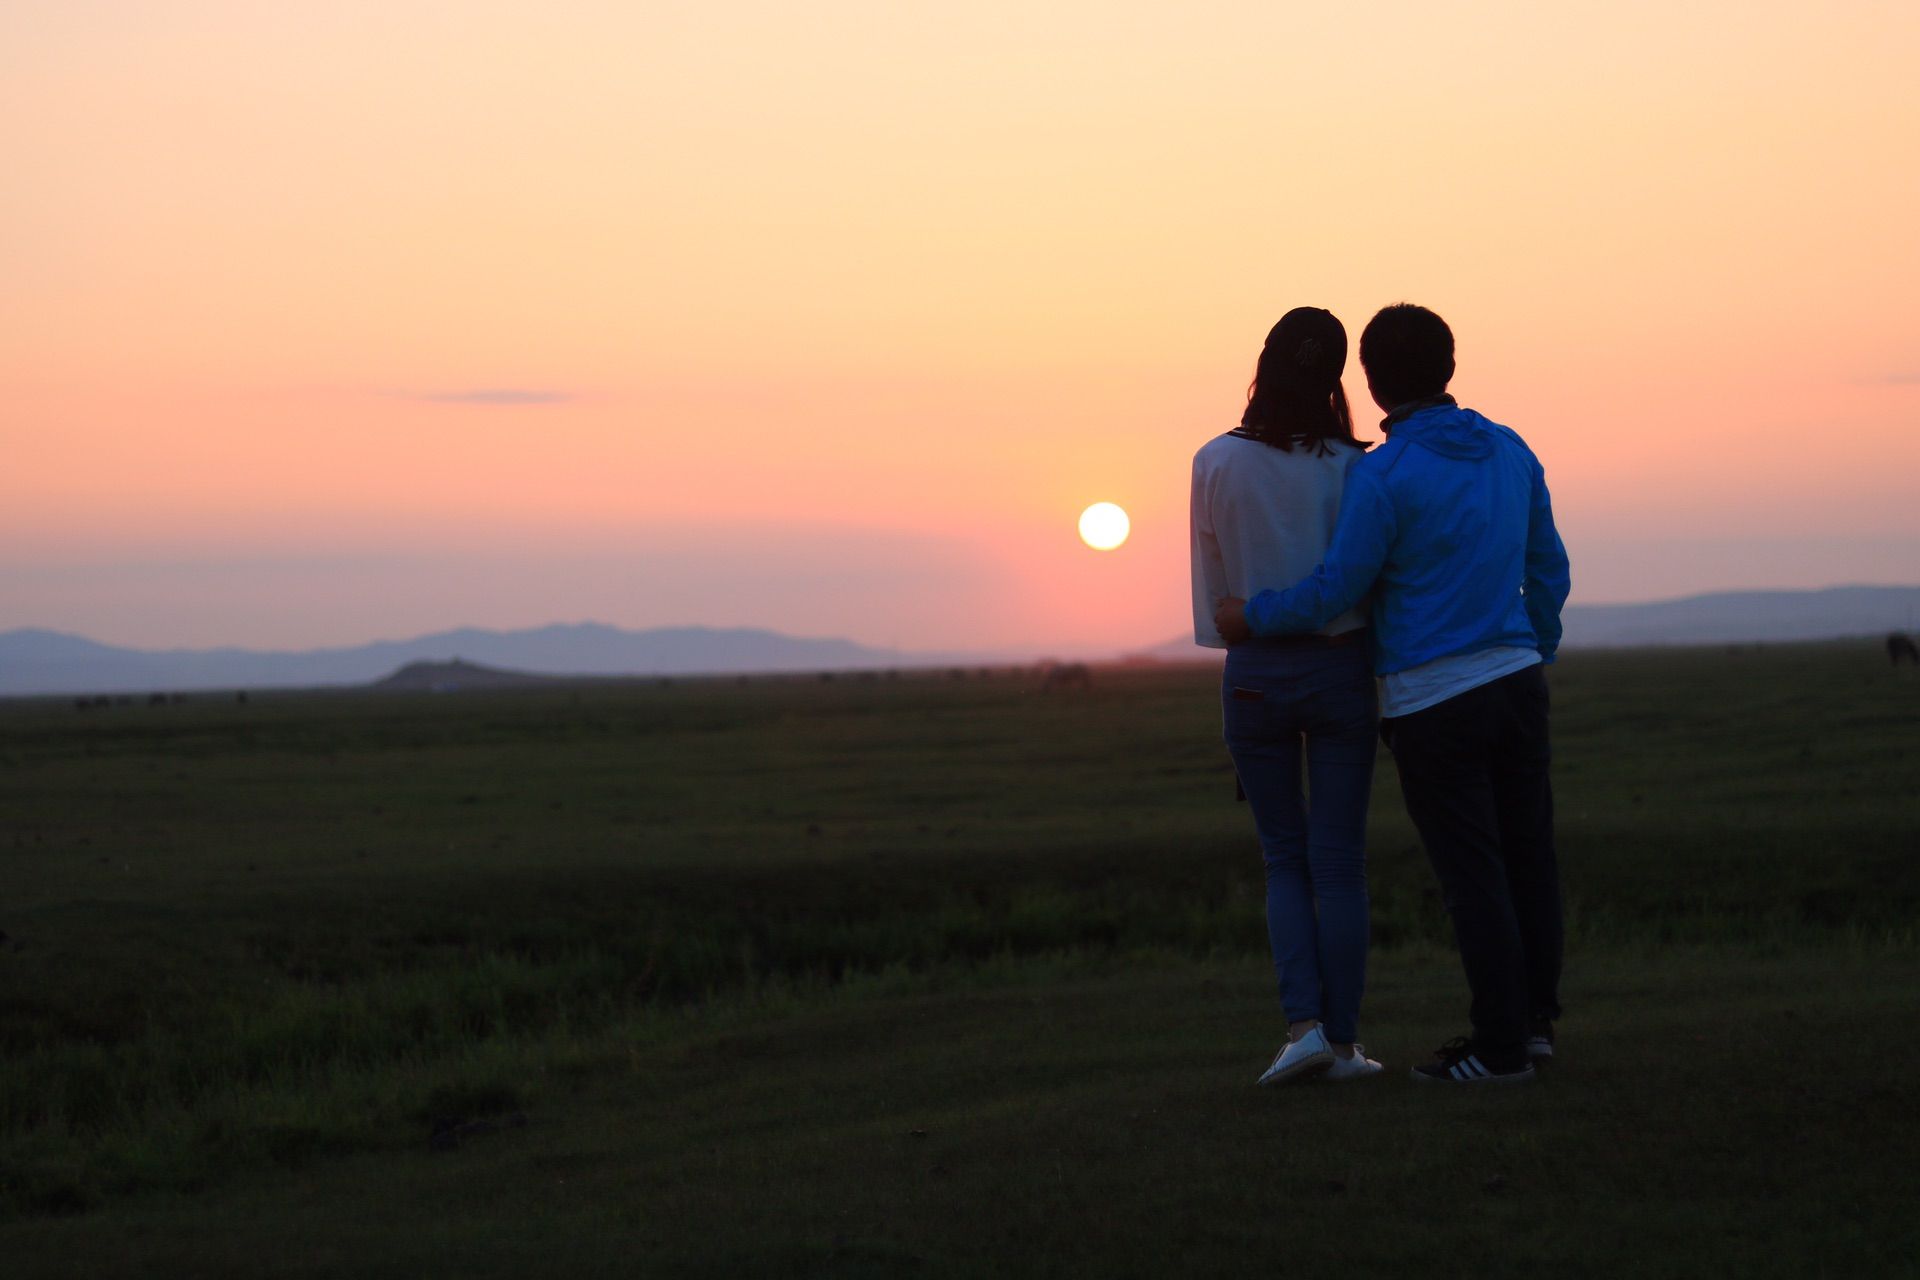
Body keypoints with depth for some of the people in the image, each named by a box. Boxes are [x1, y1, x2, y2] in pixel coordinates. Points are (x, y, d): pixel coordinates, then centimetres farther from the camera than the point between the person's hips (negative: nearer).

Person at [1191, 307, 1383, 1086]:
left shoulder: (1216, 464, -5)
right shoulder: (1350, 467, -8)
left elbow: (1212, 581, 3)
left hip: (1255, 673, 1)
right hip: (1339, 666, -1)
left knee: (1285, 859, 11)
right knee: (1339, 862, 5)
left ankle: (1304, 1024, -3)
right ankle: (1342, 1042, 7)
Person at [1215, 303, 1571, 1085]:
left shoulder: (1383, 476, -15)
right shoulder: (1510, 453, 5)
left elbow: (1333, 594, -10)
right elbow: (1549, 572, 13)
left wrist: (1250, 618, 6)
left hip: (1432, 703, -6)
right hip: (1515, 683, 6)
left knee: (1472, 874, -1)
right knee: (1527, 853, 12)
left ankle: (1502, 1044, 3)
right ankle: (1535, 1018, 20)